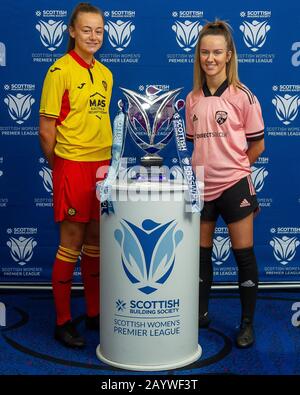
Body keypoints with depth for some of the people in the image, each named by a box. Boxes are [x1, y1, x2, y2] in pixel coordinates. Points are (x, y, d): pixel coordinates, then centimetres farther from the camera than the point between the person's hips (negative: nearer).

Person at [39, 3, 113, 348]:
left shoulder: (105, 74, 11)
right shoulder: (60, 71, -9)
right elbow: (46, 129, -9)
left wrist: (105, 161, 13)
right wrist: (60, 168, -2)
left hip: (102, 166, 6)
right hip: (72, 167, -6)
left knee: (96, 243, 13)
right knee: (71, 245, 1)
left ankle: (94, 313, 26)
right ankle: (63, 322, 14)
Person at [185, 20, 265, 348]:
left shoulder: (242, 96, -7)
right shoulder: (193, 98, 6)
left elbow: (257, 145, -1)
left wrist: (230, 168, 5)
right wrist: (207, 166, 5)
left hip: (233, 185, -4)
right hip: (201, 185, 5)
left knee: (243, 254, 4)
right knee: (200, 253, 13)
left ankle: (247, 323, 19)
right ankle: (201, 313, 31)